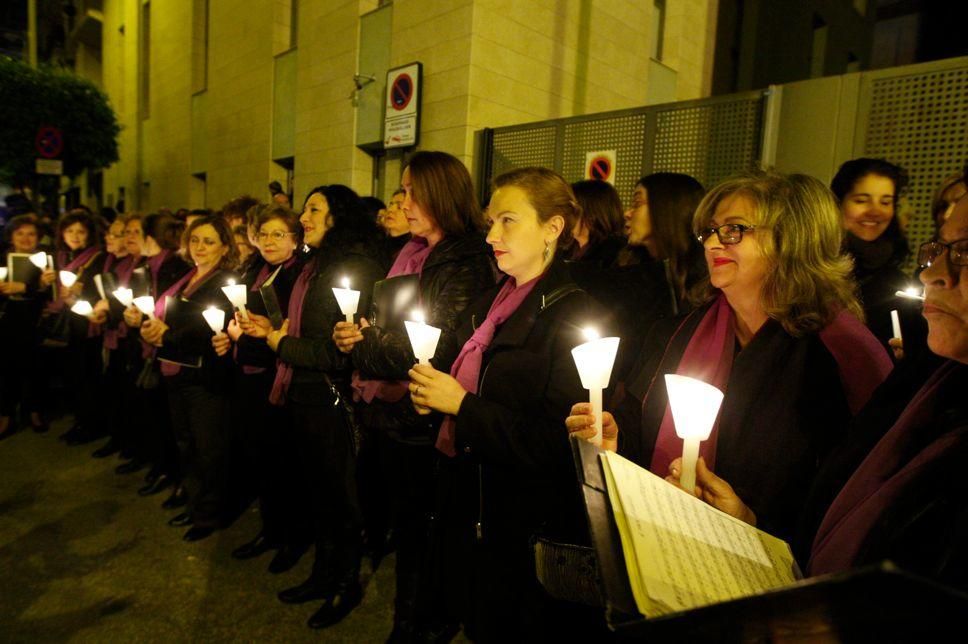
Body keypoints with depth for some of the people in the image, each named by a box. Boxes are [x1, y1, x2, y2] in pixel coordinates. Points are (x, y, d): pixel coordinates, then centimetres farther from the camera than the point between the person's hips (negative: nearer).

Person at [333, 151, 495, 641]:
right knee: (403, 521, 21)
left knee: (426, 530, 9)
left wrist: (367, 343, -15)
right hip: (394, 411, 8)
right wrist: (361, 336, -3)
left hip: (428, 421, -8)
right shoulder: (412, 255, 11)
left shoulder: (464, 264, -15)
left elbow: (442, 350, -20)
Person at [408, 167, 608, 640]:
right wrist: (432, 394, -5)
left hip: (531, 532, -7)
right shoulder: (488, 305, 8)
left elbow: (559, 442, -24)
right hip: (475, 511, 8)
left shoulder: (573, 317, -18)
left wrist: (462, 405, -22)